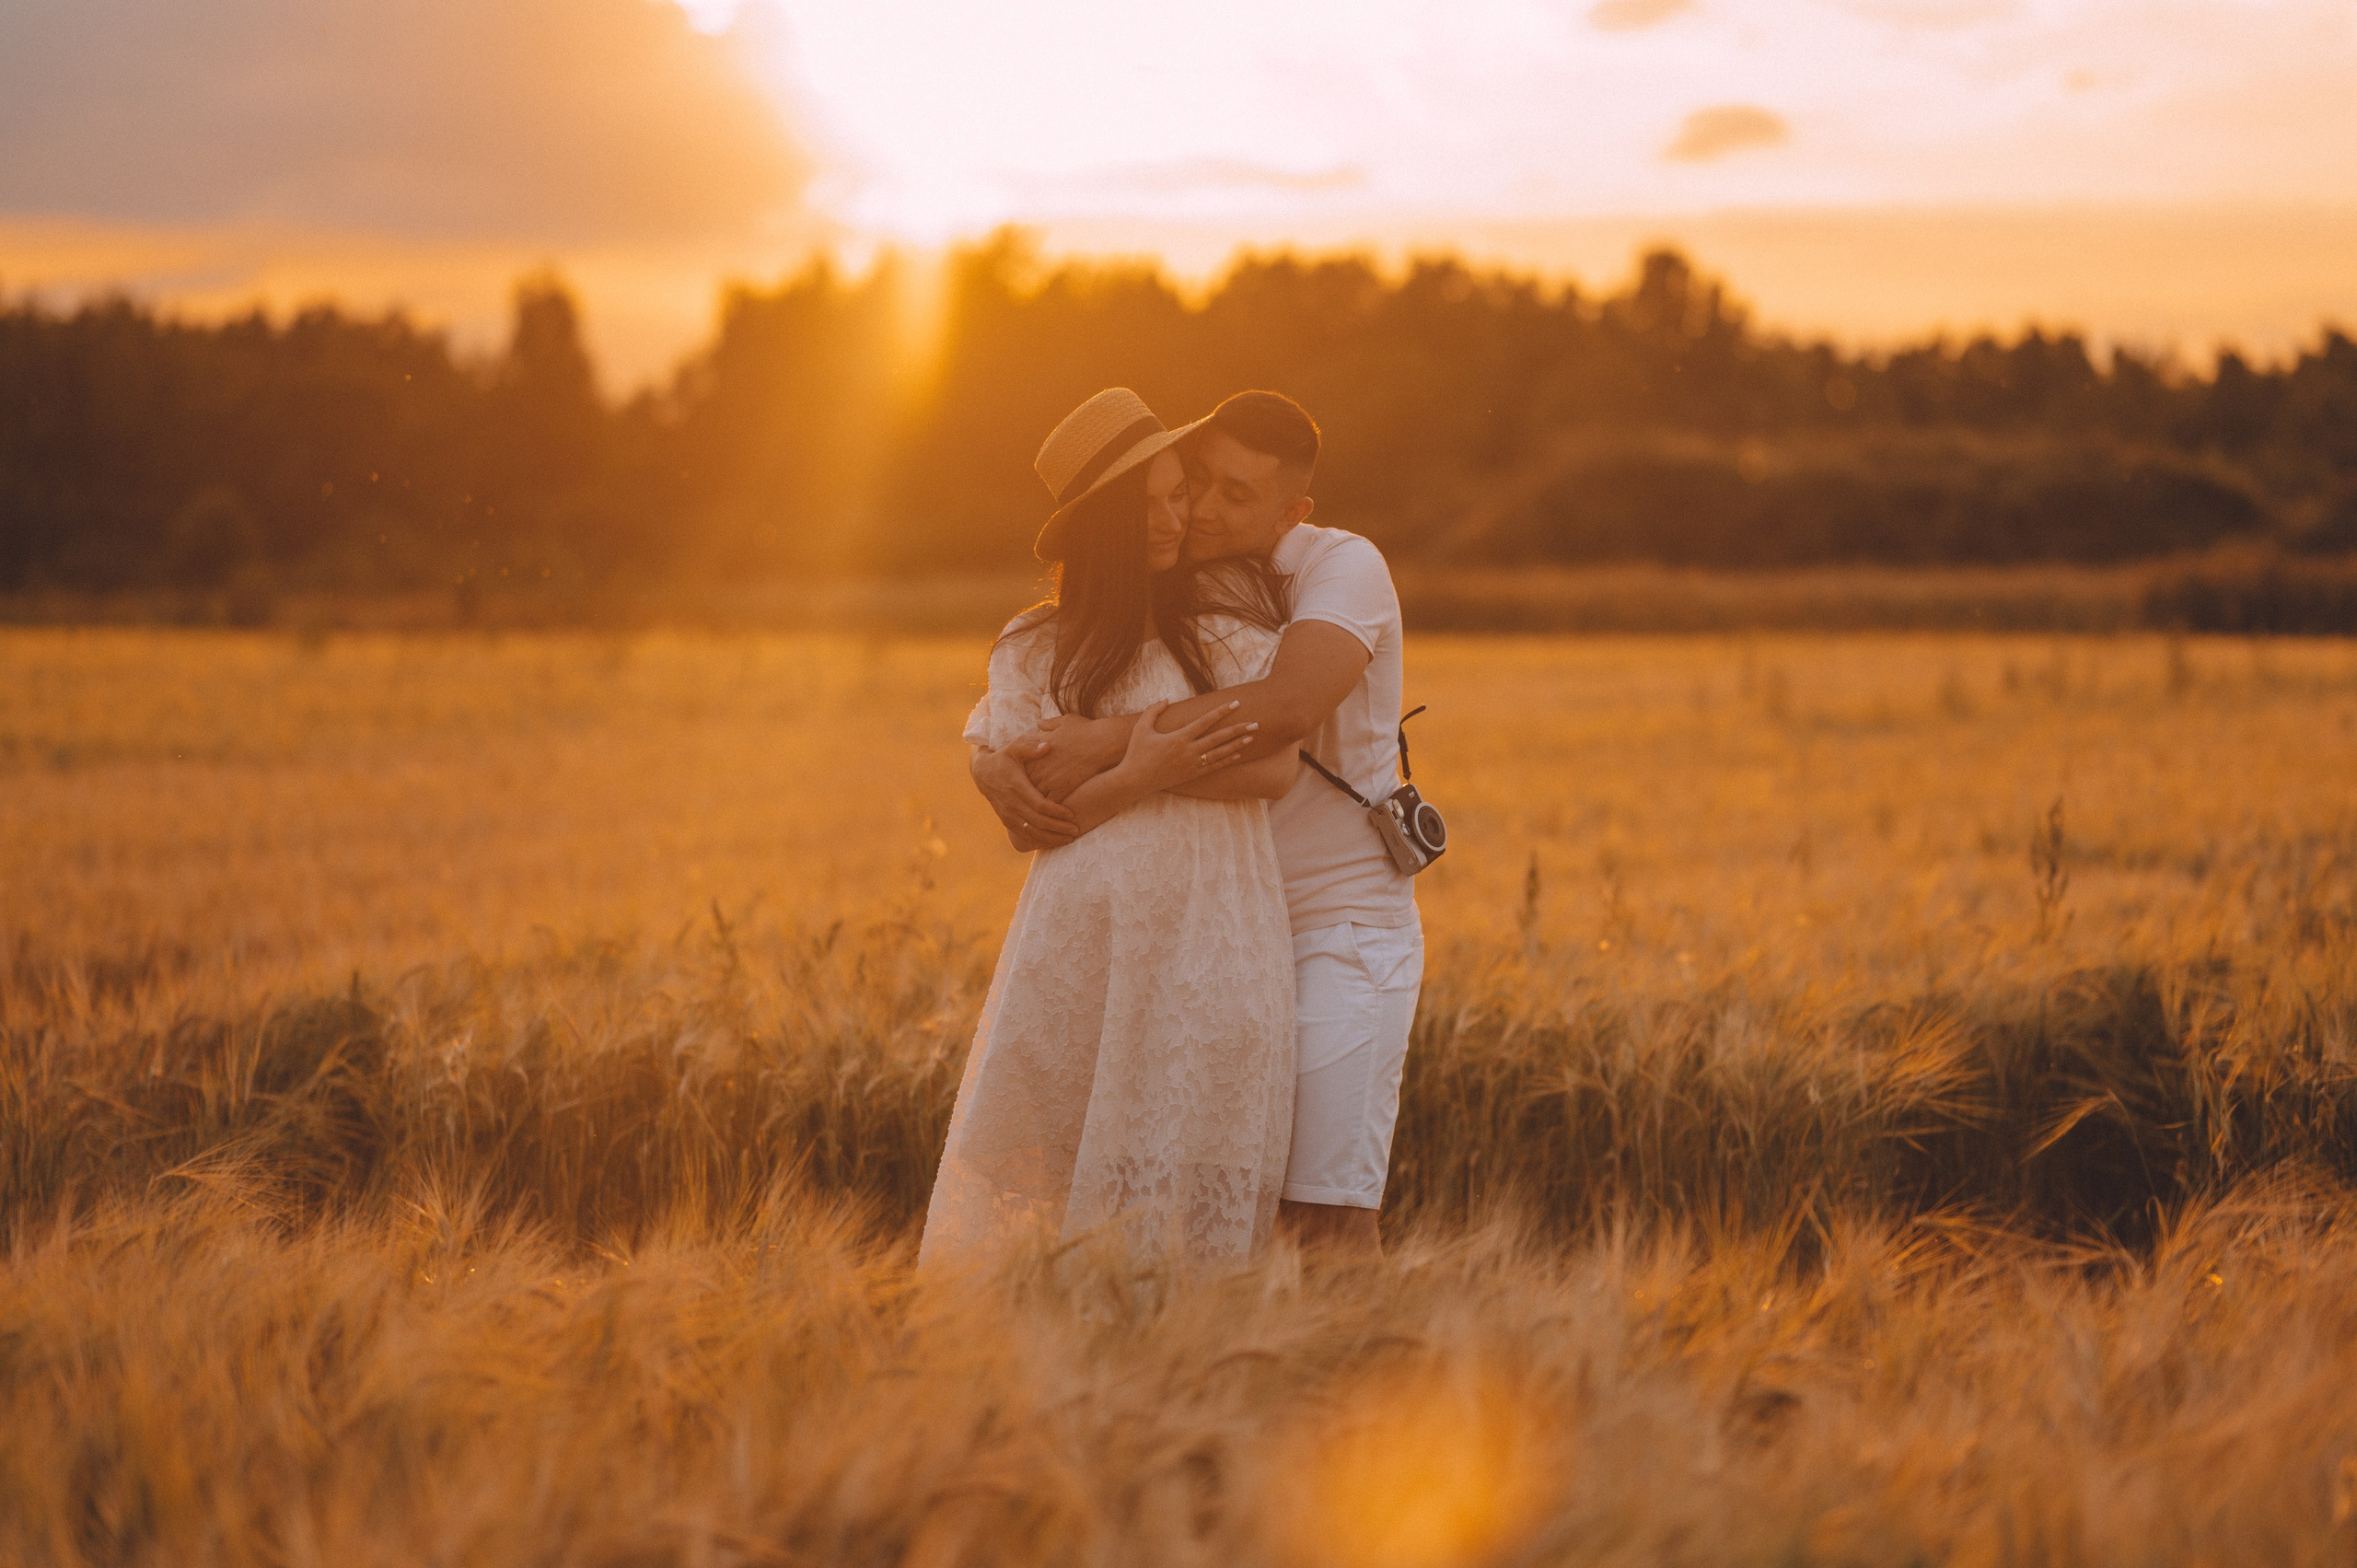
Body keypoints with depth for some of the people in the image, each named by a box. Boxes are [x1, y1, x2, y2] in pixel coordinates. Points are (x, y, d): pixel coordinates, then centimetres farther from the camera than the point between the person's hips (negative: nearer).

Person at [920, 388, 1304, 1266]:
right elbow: (1021, 826, 4)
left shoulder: (1231, 604, 7)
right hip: (1080, 938, 1)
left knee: (1188, 1211, -3)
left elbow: (1275, 769, -4)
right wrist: (1137, 775, -14)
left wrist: (1096, 746, -9)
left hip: (1210, 939, -1)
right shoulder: (1036, 649, 11)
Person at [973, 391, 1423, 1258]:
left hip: (1342, 925, -6)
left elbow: (1287, 708, -34)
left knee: (1327, 1211, -11)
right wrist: (997, 765, -22)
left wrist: (1110, 740, -34)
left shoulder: (1343, 567, -14)